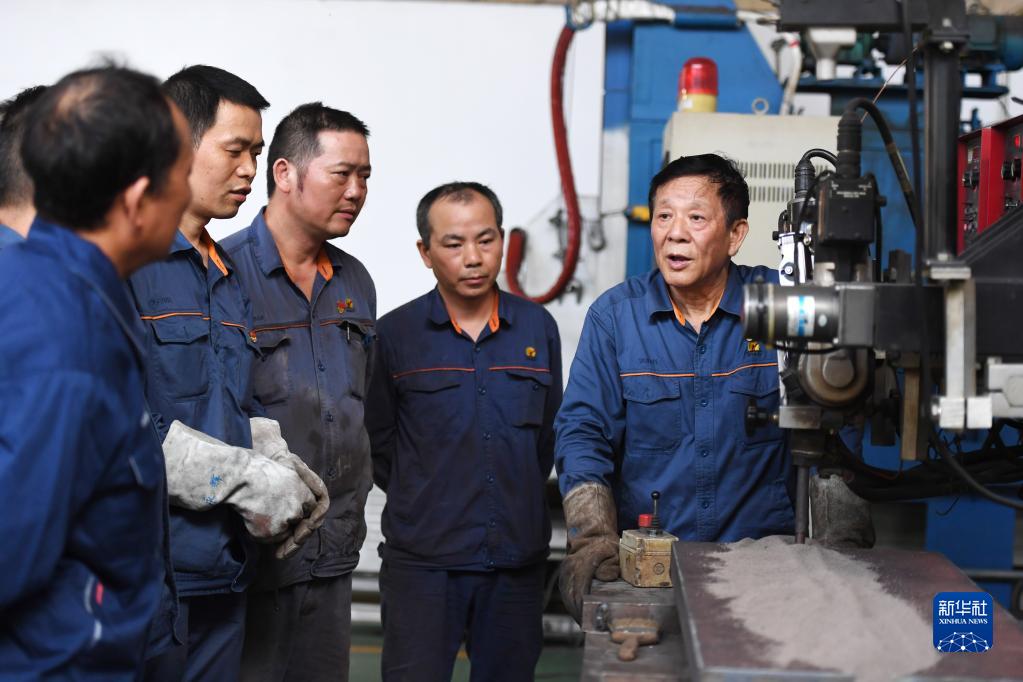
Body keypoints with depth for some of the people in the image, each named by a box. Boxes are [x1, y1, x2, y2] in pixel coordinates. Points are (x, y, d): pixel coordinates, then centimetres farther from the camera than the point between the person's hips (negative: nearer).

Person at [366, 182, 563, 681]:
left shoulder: (538, 328, 5)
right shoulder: (394, 334, -3)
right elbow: (377, 443, 3)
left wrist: (516, 501, 12)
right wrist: (425, 503, 6)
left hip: (518, 559, 3)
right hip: (421, 562, -3)